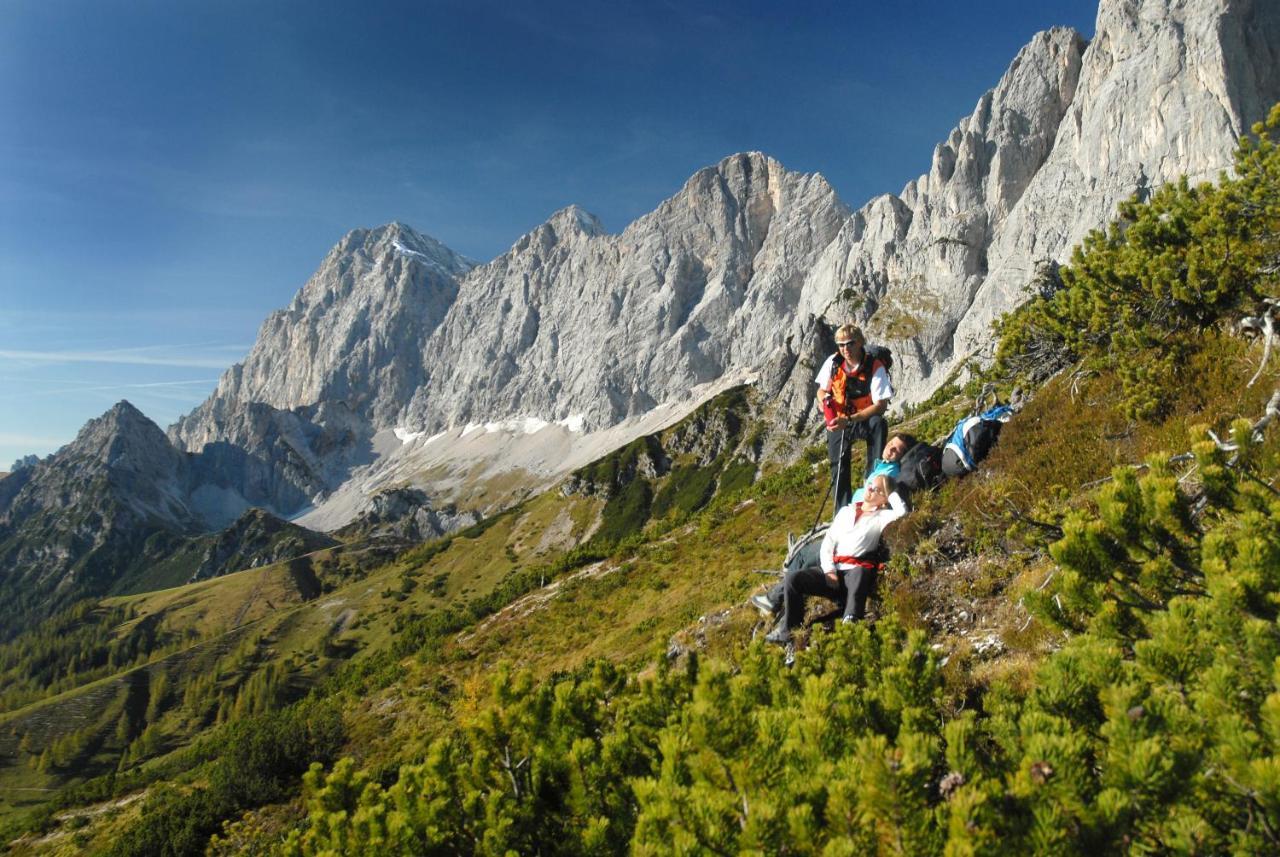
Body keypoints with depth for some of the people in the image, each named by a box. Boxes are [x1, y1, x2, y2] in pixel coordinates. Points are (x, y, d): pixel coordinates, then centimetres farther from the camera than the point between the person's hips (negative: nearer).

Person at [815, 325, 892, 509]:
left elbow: (881, 405, -23)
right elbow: (821, 390, 7)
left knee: (879, 424, -36)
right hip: (837, 422, 3)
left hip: (865, 420, -3)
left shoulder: (875, 367, -20)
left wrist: (849, 420, -32)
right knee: (839, 469, 0)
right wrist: (824, 399, -19)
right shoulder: (833, 362, -9)